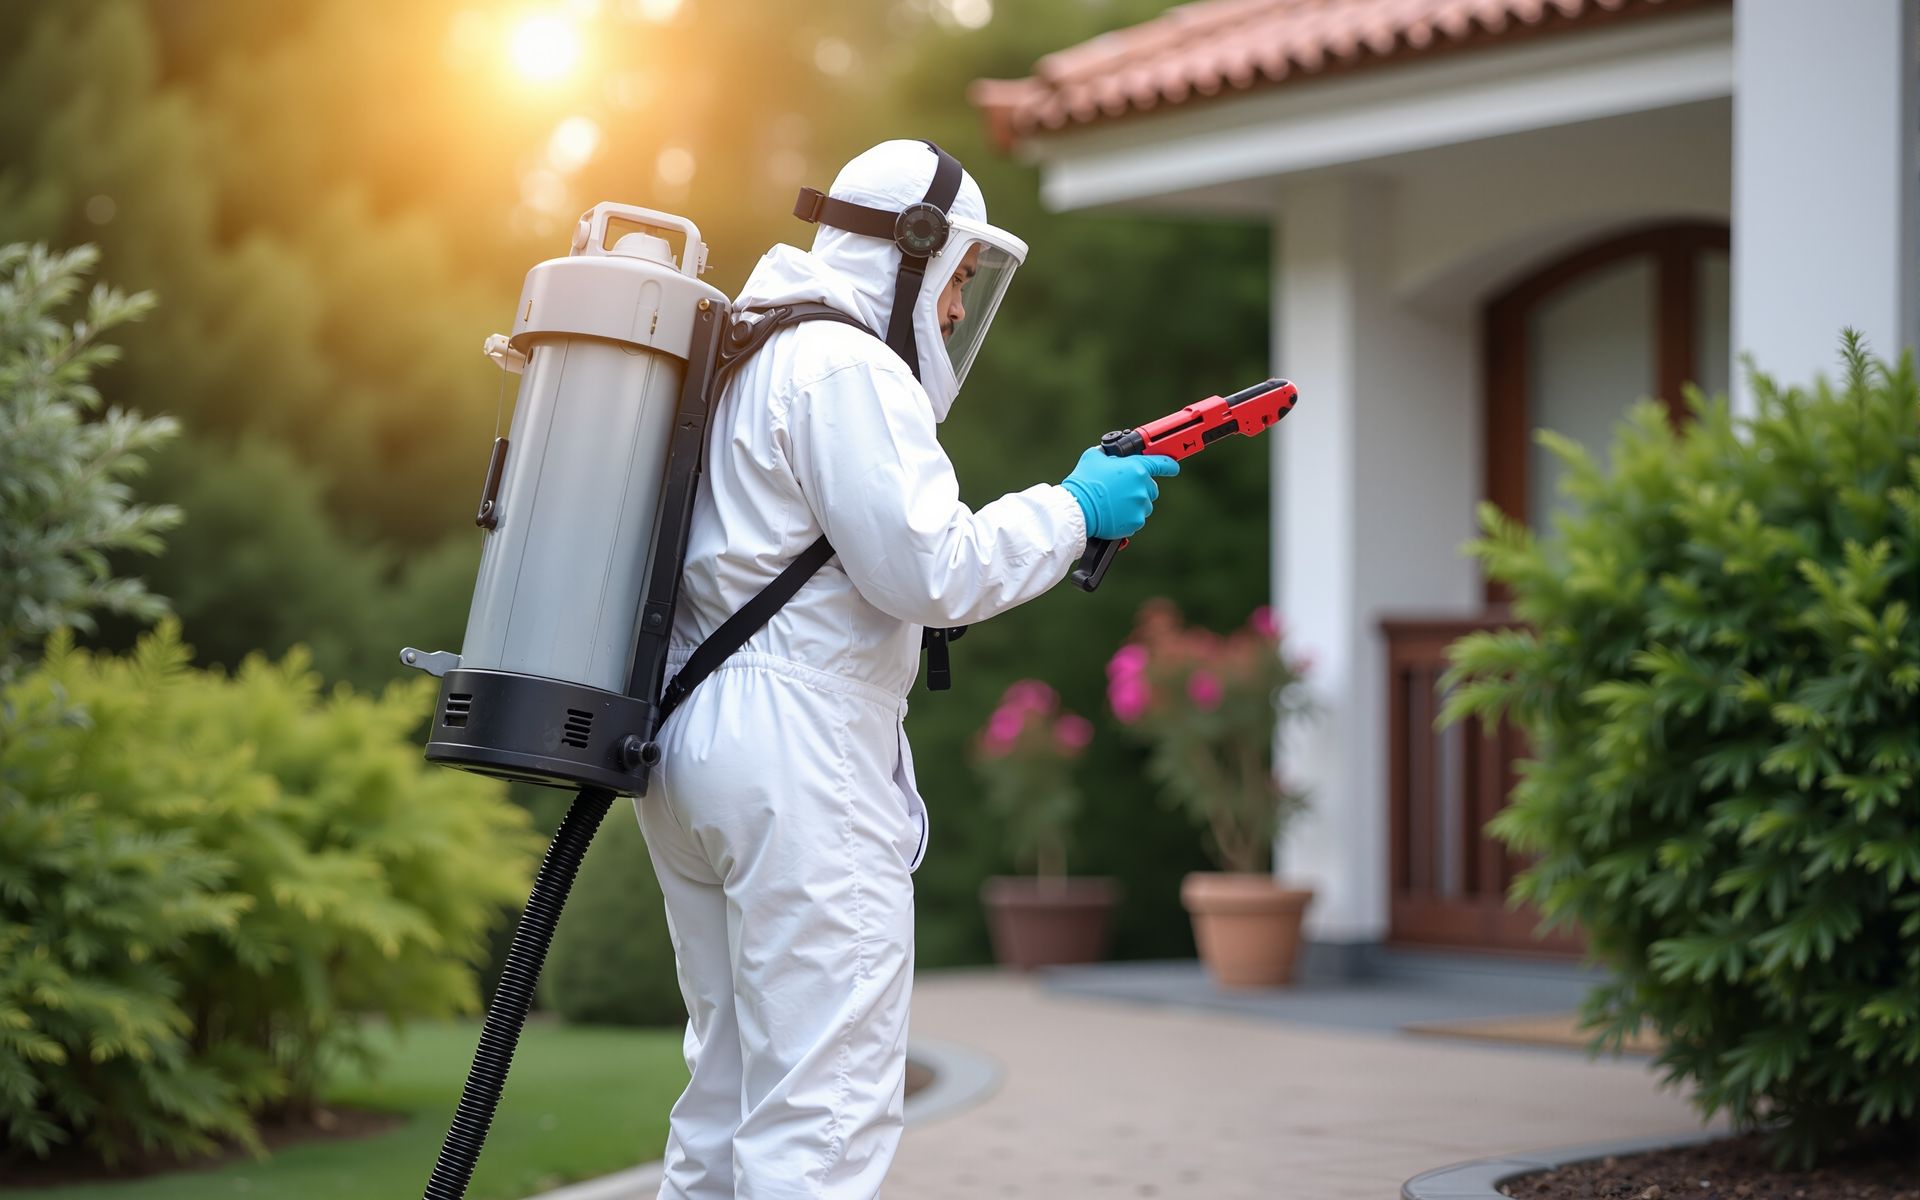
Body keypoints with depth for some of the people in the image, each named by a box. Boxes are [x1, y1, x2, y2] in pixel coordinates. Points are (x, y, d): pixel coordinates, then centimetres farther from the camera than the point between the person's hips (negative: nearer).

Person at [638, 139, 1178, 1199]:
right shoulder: (844, 366, -11)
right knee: (824, 1108, -10)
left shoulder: (740, 362, 20)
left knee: (732, 1093, 14)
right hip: (799, 754, -10)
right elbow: (927, 571, -17)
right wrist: (1073, 510, -5)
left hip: (691, 743, 10)